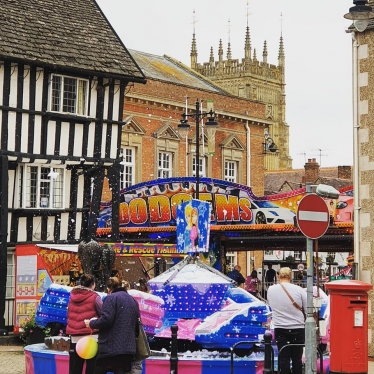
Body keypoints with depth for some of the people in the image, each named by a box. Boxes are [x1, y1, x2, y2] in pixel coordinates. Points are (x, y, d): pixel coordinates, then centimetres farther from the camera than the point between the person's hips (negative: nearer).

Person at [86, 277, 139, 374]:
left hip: (110, 346, -6)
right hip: (128, 347, 7)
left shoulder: (111, 298, -4)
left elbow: (106, 319, -16)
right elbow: (137, 324, 21)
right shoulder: (133, 300, 19)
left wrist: (91, 323, -2)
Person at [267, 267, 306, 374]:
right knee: (297, 358, 8)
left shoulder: (271, 290, -2)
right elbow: (308, 309, -7)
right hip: (298, 328, -1)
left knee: (283, 358, 3)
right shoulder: (298, 290, -9)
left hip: (280, 328, 1)